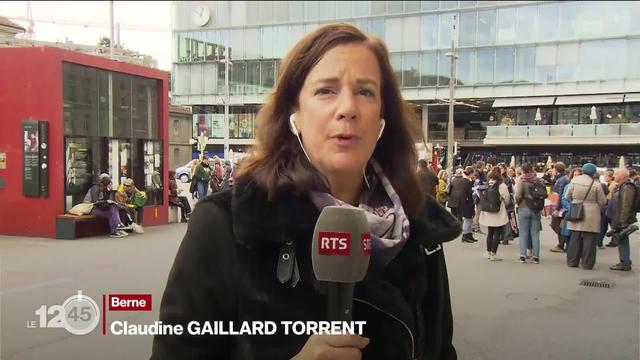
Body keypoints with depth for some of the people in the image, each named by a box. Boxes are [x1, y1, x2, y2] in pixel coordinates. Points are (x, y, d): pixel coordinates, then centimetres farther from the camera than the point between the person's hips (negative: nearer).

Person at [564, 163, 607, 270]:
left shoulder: (574, 180, -1)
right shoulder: (596, 185, -9)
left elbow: (568, 197, 9)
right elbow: (603, 202, -1)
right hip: (590, 216, -3)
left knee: (575, 238, 12)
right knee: (589, 239, 4)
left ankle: (572, 261, 17)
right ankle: (587, 263, 8)